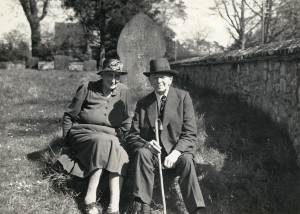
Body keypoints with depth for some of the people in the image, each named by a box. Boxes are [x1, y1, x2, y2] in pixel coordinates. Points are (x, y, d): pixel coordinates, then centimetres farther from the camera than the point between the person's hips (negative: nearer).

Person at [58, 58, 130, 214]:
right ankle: (90, 198, -34)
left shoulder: (123, 90, 6)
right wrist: (67, 140, -2)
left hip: (111, 138, 3)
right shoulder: (87, 88, -2)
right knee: (104, 142, -37)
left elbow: (125, 121, 16)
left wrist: (120, 137, 2)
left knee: (121, 156, -32)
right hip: (84, 134, -3)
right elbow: (69, 116, 5)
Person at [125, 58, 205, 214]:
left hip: (177, 151, -1)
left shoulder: (183, 97, 0)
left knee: (187, 160, -32)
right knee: (142, 153, -29)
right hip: (151, 151, 2)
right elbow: (132, 136, 3)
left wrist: (176, 153, -23)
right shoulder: (143, 103, 6)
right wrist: (145, 144, -20)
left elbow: (190, 134, -5)